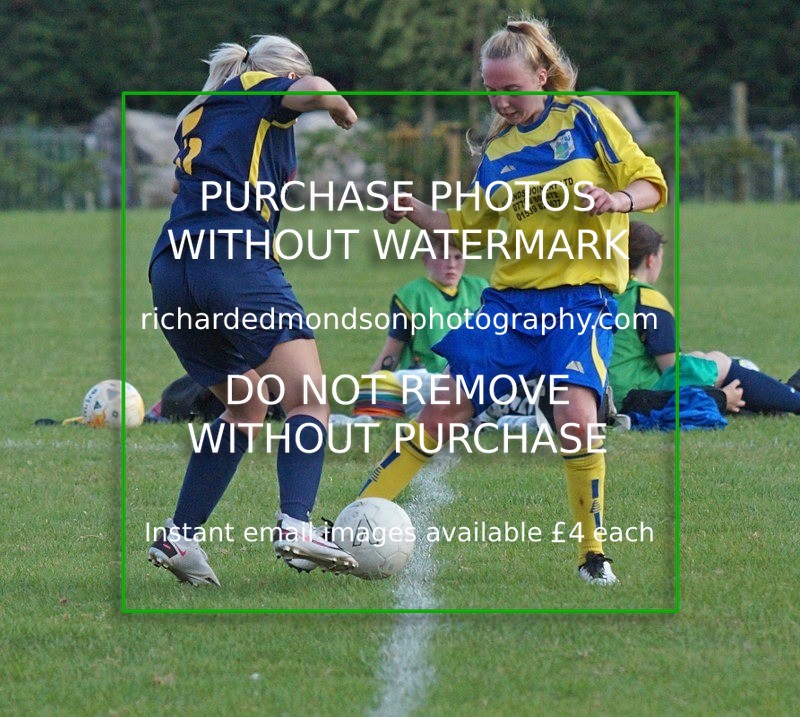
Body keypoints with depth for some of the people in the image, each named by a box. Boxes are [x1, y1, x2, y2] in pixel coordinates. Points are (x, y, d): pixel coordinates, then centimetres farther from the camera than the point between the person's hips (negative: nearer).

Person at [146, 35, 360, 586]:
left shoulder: (194, 115, 30)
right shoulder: (264, 90, 11)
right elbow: (314, 89, -9)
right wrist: (339, 107, 11)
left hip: (170, 270, 7)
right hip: (236, 257, -7)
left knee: (245, 409, 20)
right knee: (308, 399, -10)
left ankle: (180, 535, 13)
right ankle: (296, 523, -32)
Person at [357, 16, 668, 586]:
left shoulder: (586, 120, 0)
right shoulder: (496, 149, 14)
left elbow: (652, 184, 0)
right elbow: (468, 227, 23)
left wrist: (618, 200, -22)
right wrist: (415, 212, 7)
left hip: (579, 297, -5)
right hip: (510, 298, 5)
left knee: (576, 416, -24)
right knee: (443, 412, -1)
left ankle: (594, 554, -8)